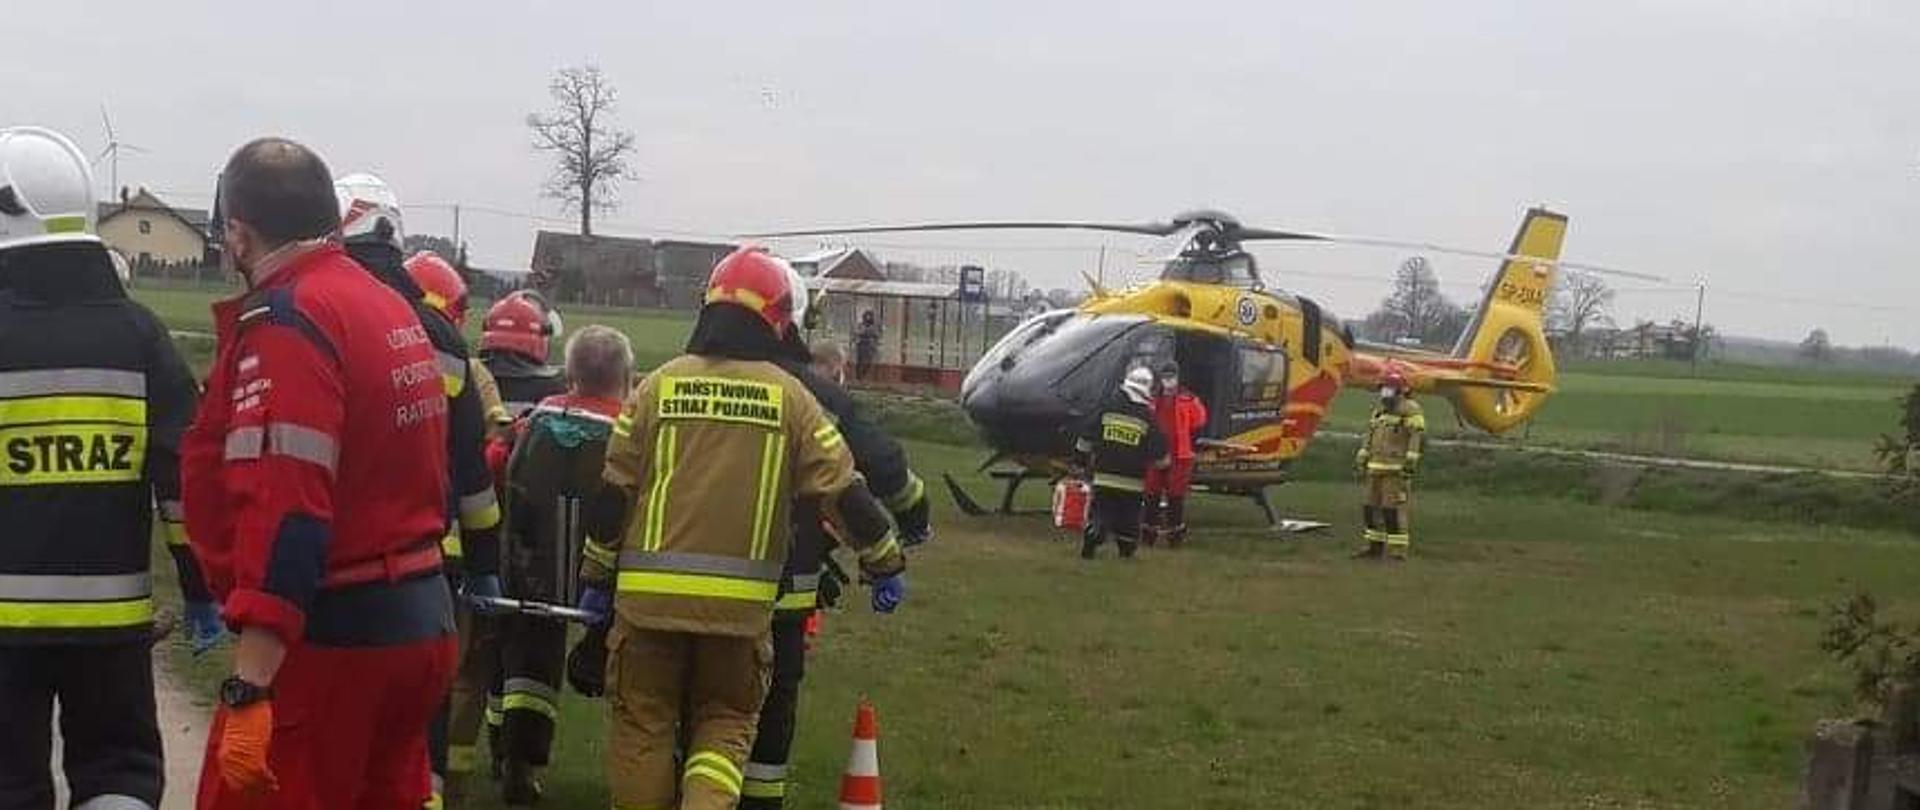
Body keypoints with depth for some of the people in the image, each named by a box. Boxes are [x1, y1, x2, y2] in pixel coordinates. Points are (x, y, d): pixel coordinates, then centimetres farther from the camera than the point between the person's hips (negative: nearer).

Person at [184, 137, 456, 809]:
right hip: (422, 622, 9)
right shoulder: (393, 308, 13)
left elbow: (285, 510, -23)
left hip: (327, 645, -9)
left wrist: (248, 690, -26)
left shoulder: (285, 320, -14)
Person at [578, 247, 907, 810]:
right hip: (740, 601, 0)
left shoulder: (660, 385, 2)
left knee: (643, 722, 13)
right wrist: (884, 563, 15)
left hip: (651, 593, 0)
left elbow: (613, 494, 4)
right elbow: (842, 490, 1)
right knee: (725, 721, 15)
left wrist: (596, 576, 14)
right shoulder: (789, 396, 0)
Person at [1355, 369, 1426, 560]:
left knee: (1394, 509, -10)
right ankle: (1375, 546, 19)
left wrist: (1411, 461, -23)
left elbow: (1418, 437, -16)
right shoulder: (1380, 410, 17)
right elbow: (1370, 436, 23)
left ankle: (1398, 549, -6)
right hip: (1377, 468, 8)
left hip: (1397, 470, -8)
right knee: (1372, 507, 10)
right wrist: (1361, 458, 20)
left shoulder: (1410, 410, -8)